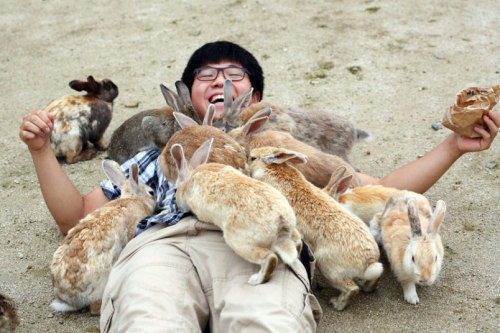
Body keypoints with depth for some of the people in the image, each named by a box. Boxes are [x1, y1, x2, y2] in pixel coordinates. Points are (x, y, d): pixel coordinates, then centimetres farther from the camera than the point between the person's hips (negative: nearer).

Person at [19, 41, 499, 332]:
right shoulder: (162, 154, 40)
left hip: (259, 246, 0)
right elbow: (76, 217, 38)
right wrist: (42, 150, 26)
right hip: (163, 243, 1)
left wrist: (454, 145, 25)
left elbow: (383, 191, 34)